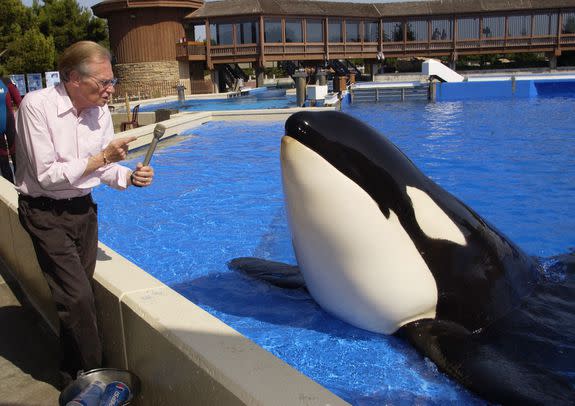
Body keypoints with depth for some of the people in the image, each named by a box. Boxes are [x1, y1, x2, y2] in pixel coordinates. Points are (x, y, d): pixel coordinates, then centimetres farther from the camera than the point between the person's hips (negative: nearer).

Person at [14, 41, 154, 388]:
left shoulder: (100, 110, -3)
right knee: (78, 298, -9)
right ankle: (93, 376, 12)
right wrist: (100, 158, -25)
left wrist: (130, 176, -16)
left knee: (78, 296, 14)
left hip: (83, 209, 6)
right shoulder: (37, 105, -19)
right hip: (46, 214, -5)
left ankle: (74, 378, 33)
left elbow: (104, 168, 5)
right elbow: (46, 176, -21)